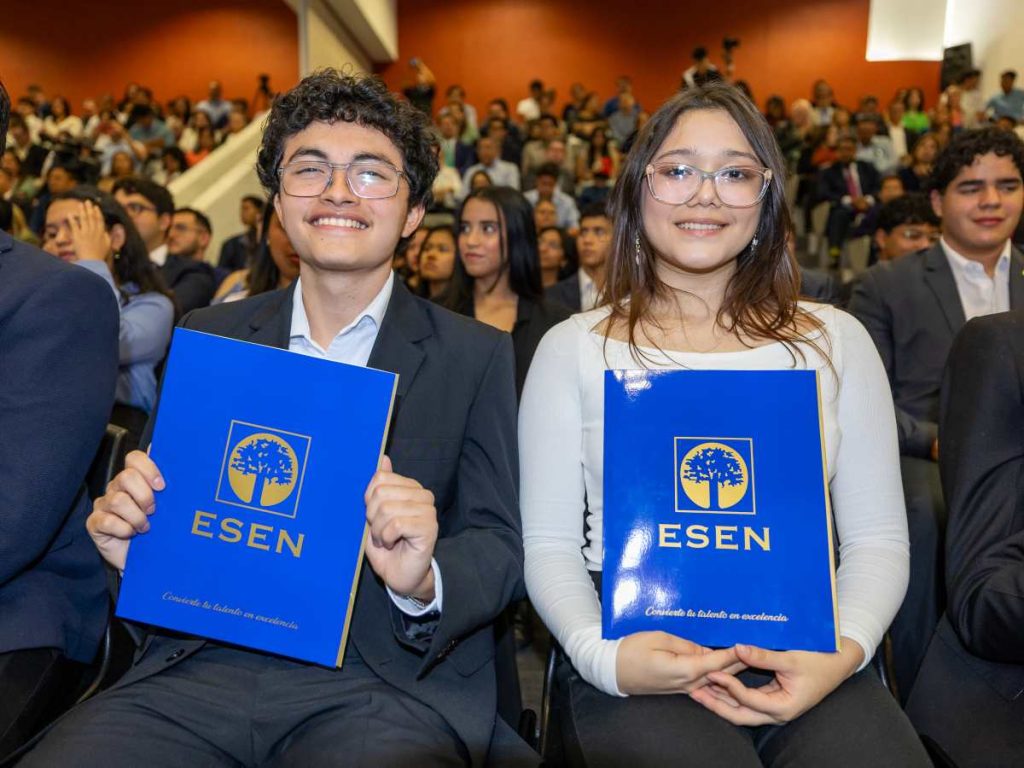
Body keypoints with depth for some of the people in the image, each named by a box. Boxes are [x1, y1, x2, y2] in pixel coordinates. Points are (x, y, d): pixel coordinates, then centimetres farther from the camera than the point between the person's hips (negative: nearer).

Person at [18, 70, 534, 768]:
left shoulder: (477, 357, 2)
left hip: (384, 683, -2)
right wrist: (132, 539, -6)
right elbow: (164, 499, 17)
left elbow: (499, 549, 0)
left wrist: (422, 583, -21)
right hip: (199, 668, 3)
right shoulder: (206, 337, 11)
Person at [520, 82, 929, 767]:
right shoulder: (574, 348, 3)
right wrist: (601, 654, -16)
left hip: (802, 653, 3)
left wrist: (845, 651, -11)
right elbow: (549, 544, 2)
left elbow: (877, 537, 7)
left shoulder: (834, 341, 8)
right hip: (637, 653, -2)